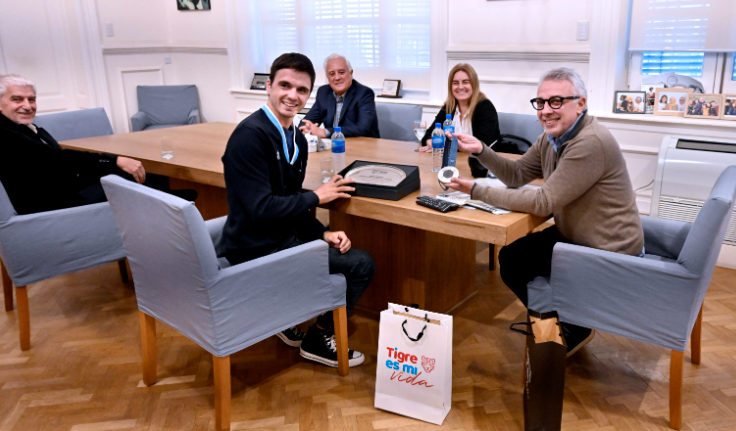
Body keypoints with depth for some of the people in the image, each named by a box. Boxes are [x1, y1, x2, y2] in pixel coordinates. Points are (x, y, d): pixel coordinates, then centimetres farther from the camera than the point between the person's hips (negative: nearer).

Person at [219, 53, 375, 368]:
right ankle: (319, 337, 12)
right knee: (362, 265, -9)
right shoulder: (250, 135, -19)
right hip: (257, 250, -9)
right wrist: (316, 196, -14)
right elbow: (262, 208, -24)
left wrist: (323, 233, -2)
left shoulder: (296, 139, 9)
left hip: (282, 236, 9)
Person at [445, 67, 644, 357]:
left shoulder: (591, 144, -28)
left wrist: (477, 191, -26)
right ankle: (565, 322, 26)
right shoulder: (552, 138, 3)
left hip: (609, 255, -9)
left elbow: (544, 202, -29)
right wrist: (481, 150, -7)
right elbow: (517, 175, 9)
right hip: (575, 236, 9)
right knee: (510, 253, 9)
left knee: (514, 262, -8)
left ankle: (572, 332, 14)